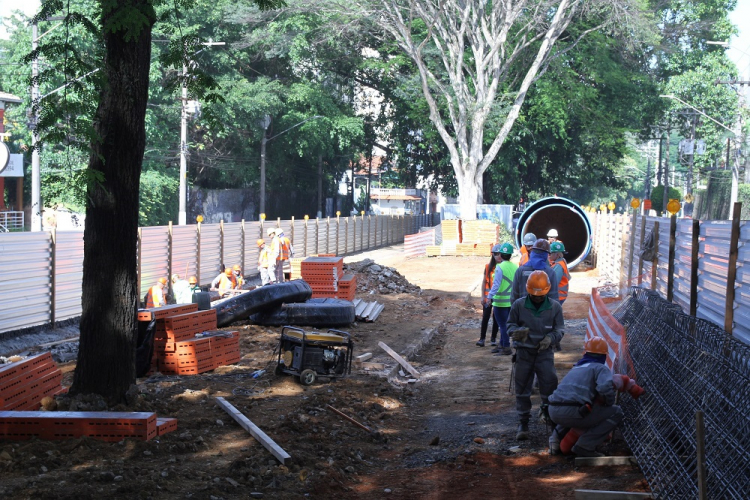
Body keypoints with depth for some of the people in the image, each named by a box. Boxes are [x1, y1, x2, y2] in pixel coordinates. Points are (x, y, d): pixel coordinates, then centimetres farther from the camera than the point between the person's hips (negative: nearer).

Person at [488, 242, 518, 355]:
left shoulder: (500, 267, -15)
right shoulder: (515, 267, 5)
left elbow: (496, 284, -18)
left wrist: (490, 297, -14)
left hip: (500, 301, -7)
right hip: (512, 301, 7)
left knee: (503, 324, 0)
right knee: (504, 324, 18)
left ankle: (506, 348, 1)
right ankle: (502, 345, 27)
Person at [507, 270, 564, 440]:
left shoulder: (554, 307, -1)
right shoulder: (519, 305, -2)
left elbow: (560, 329, 4)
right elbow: (510, 325, 6)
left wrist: (550, 338, -18)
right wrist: (517, 331, -17)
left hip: (544, 351, 0)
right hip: (524, 351, 0)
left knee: (549, 380, -14)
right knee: (522, 387, 3)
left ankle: (547, 409, 15)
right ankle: (523, 423, 13)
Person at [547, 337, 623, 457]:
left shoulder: (576, 368, 30)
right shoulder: (600, 368, 7)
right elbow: (605, 389, -14)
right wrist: (609, 404, 7)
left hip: (553, 412, 8)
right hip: (571, 413, -8)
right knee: (616, 413, 4)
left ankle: (557, 436, 19)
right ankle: (584, 446, -6)